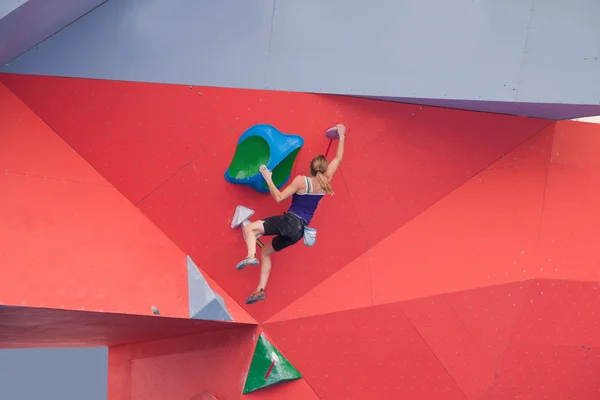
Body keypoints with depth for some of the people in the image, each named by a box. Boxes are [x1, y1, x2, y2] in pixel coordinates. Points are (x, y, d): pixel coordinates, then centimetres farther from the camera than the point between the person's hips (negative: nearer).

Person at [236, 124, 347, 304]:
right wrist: (341, 136, 24)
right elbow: (338, 158, 16)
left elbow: (279, 197, -11)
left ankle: (251, 256, -32)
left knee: (249, 229, -6)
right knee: (266, 251, 22)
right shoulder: (325, 181, 4)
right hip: (300, 230, 6)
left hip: (290, 222, -6)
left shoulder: (301, 180, -10)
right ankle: (260, 290, 19)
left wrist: (268, 179, -6)